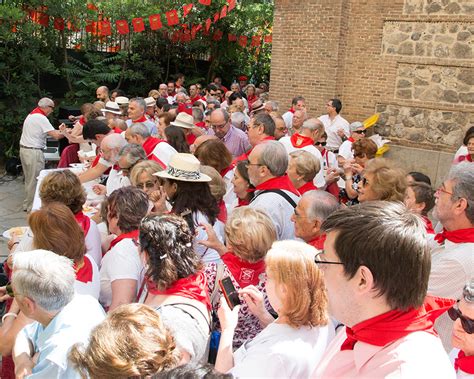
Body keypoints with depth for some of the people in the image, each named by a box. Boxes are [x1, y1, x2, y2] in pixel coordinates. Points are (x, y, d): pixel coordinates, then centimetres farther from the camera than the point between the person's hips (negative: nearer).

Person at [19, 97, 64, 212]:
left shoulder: (31, 115, 15)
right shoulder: (41, 118, -16)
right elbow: (56, 136, -19)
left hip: (24, 149, 10)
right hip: (34, 152, -10)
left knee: (29, 179, 18)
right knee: (35, 180, -2)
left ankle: (27, 205, 27)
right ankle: (32, 207, 4)